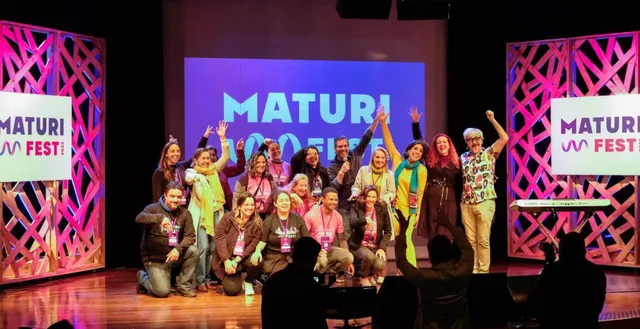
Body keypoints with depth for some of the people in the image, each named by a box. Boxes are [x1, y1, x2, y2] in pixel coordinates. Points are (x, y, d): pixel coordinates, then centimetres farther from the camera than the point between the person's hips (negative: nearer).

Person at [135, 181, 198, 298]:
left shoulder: (185, 213, 1)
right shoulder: (154, 208, -10)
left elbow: (190, 236, -5)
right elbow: (139, 218, -31)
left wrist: (178, 248, -25)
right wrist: (160, 217, -48)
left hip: (173, 254, 4)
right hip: (154, 258, -4)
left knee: (193, 251, -23)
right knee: (163, 292, -19)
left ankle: (184, 286, -4)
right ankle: (143, 277, 15)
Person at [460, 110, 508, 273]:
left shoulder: (489, 153, 4)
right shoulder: (463, 158, 12)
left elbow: (505, 138, -9)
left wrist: (492, 120, -12)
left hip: (485, 203, -3)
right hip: (466, 204, 3)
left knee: (483, 240, -2)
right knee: (471, 240, 6)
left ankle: (483, 270, 4)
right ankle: (473, 269, 13)